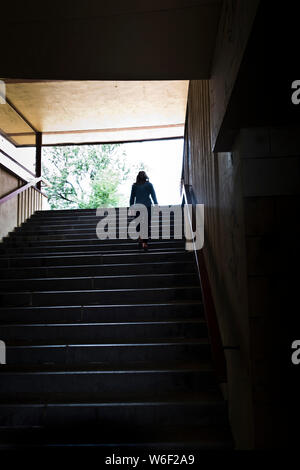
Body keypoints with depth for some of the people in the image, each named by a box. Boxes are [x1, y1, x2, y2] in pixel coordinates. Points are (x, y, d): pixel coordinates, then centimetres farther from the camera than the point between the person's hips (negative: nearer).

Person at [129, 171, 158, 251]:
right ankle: (145, 243, -3)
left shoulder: (134, 186, 6)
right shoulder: (149, 184, 3)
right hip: (148, 207, -1)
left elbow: (132, 198, 8)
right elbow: (154, 196, 2)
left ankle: (140, 238, -5)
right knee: (147, 225, 2)